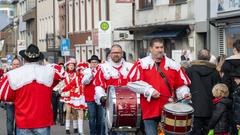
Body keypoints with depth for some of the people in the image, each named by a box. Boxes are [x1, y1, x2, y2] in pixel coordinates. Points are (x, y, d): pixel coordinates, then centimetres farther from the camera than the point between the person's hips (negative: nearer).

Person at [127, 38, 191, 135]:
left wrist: (184, 93, -9)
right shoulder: (142, 64, 0)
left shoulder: (173, 65, 8)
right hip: (150, 110, -2)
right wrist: (149, 91, -14)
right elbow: (132, 82, -9)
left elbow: (181, 84, 11)